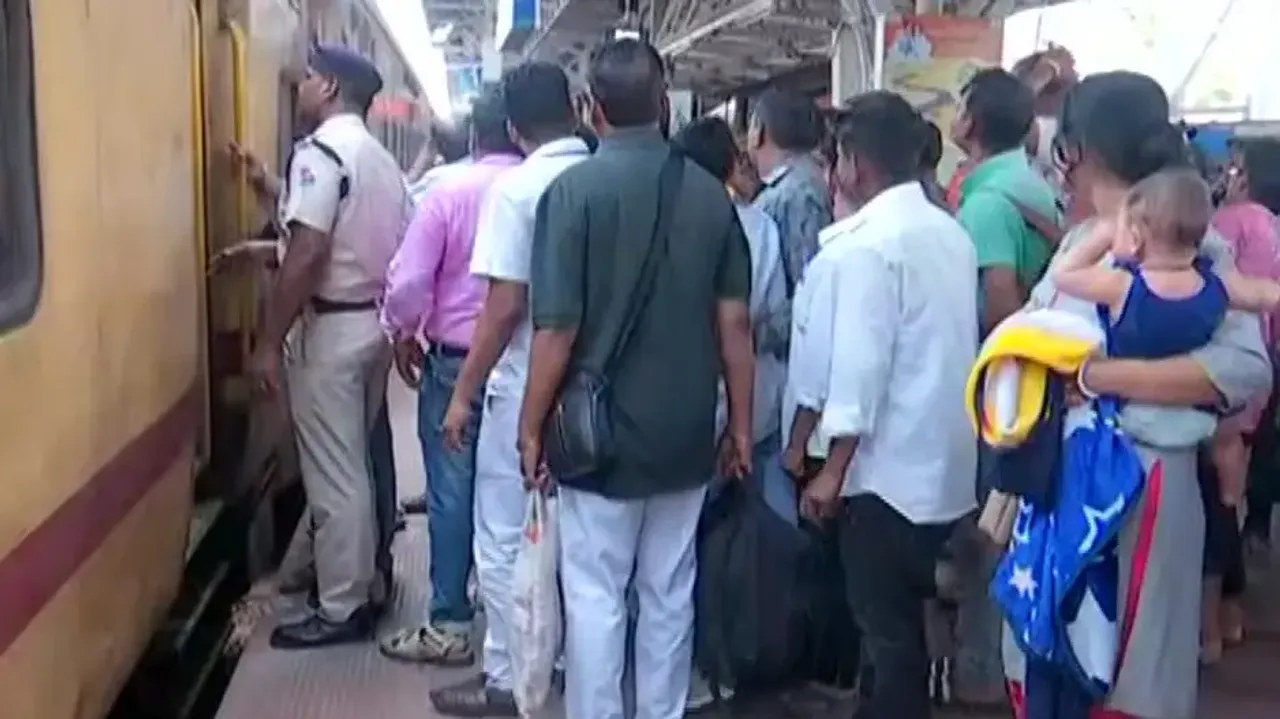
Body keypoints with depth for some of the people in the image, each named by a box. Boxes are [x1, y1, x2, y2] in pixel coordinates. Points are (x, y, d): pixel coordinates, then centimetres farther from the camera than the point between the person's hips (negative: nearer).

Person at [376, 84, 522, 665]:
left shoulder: (450, 191, -10)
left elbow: (410, 278, -12)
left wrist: (403, 333, 5)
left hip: (457, 360, -3)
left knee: (453, 491, 3)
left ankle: (449, 625, 8)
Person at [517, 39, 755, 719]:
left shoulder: (575, 188, -11)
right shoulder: (710, 192, 0)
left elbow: (557, 328, -14)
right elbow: (734, 322, 1)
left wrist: (532, 428, -3)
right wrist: (741, 424, 11)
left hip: (602, 429, -4)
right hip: (686, 431, 4)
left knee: (595, 597, 7)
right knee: (670, 594, 15)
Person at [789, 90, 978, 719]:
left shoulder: (865, 244, -16)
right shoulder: (951, 233, 9)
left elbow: (859, 364, -20)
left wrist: (832, 470, -15)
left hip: (885, 468, -8)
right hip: (939, 463, 8)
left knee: (887, 625, 3)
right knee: (903, 617, 20)